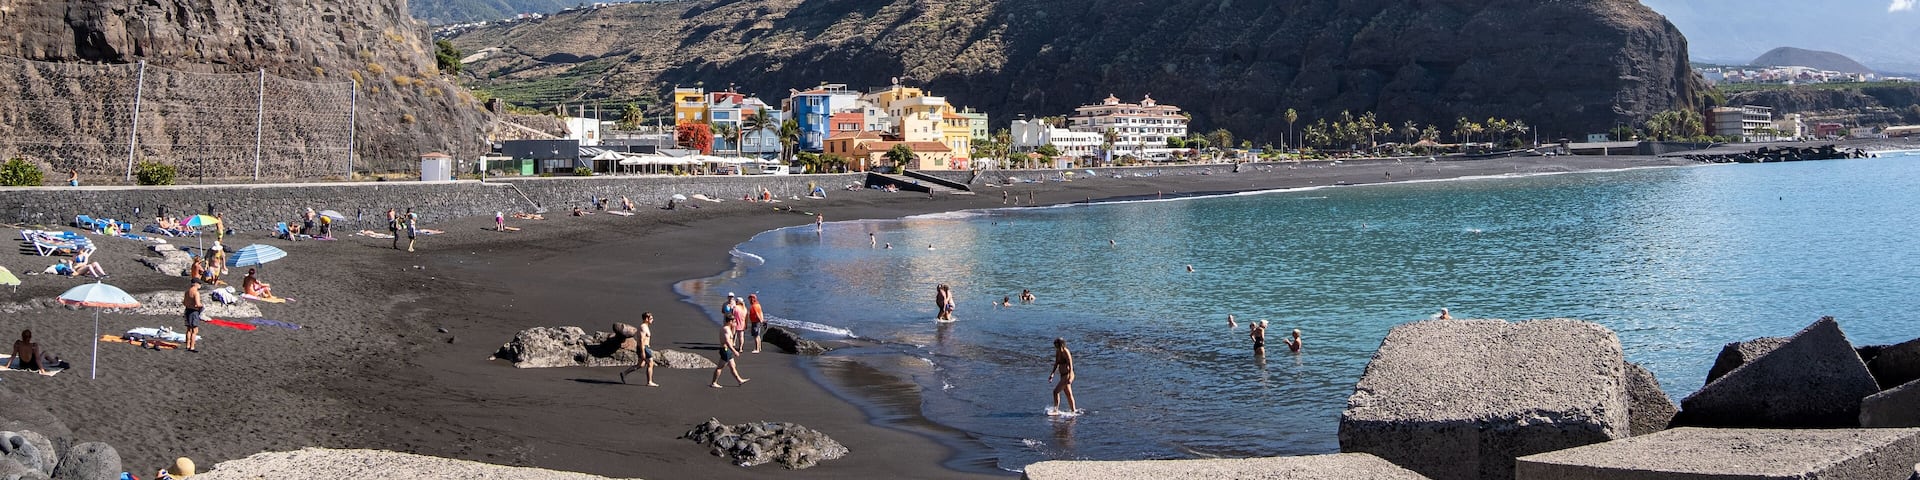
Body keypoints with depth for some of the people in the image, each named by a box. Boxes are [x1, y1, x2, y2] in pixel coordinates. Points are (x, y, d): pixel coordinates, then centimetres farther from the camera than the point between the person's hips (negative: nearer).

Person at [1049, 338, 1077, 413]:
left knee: (1056, 391, -13)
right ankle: (1073, 410, 24)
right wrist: (1052, 374, 13)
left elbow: (1070, 366, -23)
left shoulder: (1066, 353, -18)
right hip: (1063, 375, 9)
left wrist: (1070, 377, -30)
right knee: (1068, 394, 16)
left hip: (1067, 375, -9)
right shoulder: (1058, 352, 5)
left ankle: (1056, 409, -8)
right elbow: (1056, 364, 16)